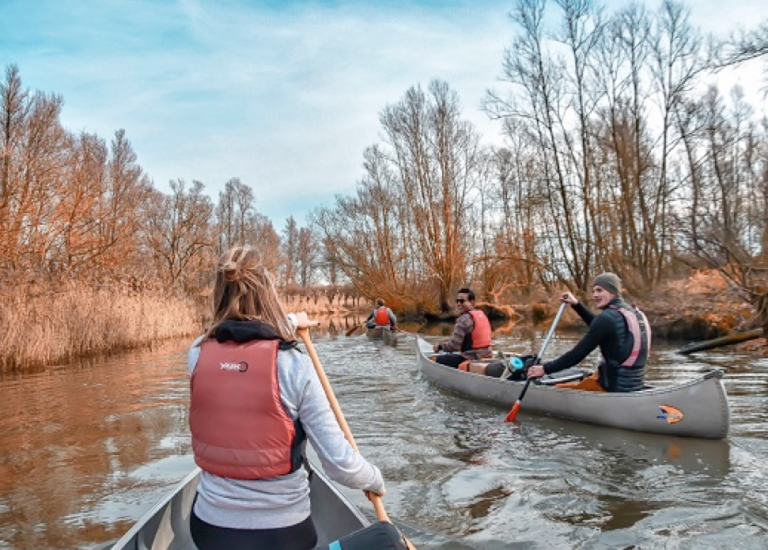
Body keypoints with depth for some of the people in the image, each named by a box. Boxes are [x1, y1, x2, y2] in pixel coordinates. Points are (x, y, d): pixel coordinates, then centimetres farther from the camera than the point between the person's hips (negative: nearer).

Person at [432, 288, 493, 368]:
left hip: (472, 359, -9)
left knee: (439, 360, -1)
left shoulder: (464, 319, -16)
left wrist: (439, 346, 1)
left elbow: (454, 345, -17)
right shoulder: (482, 314, 11)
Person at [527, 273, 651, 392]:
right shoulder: (636, 313, 9)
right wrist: (576, 304, 23)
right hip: (636, 384, 9)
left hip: (615, 387, -9)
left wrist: (545, 369, -9)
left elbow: (578, 353, -17)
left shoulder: (607, 317, -17)